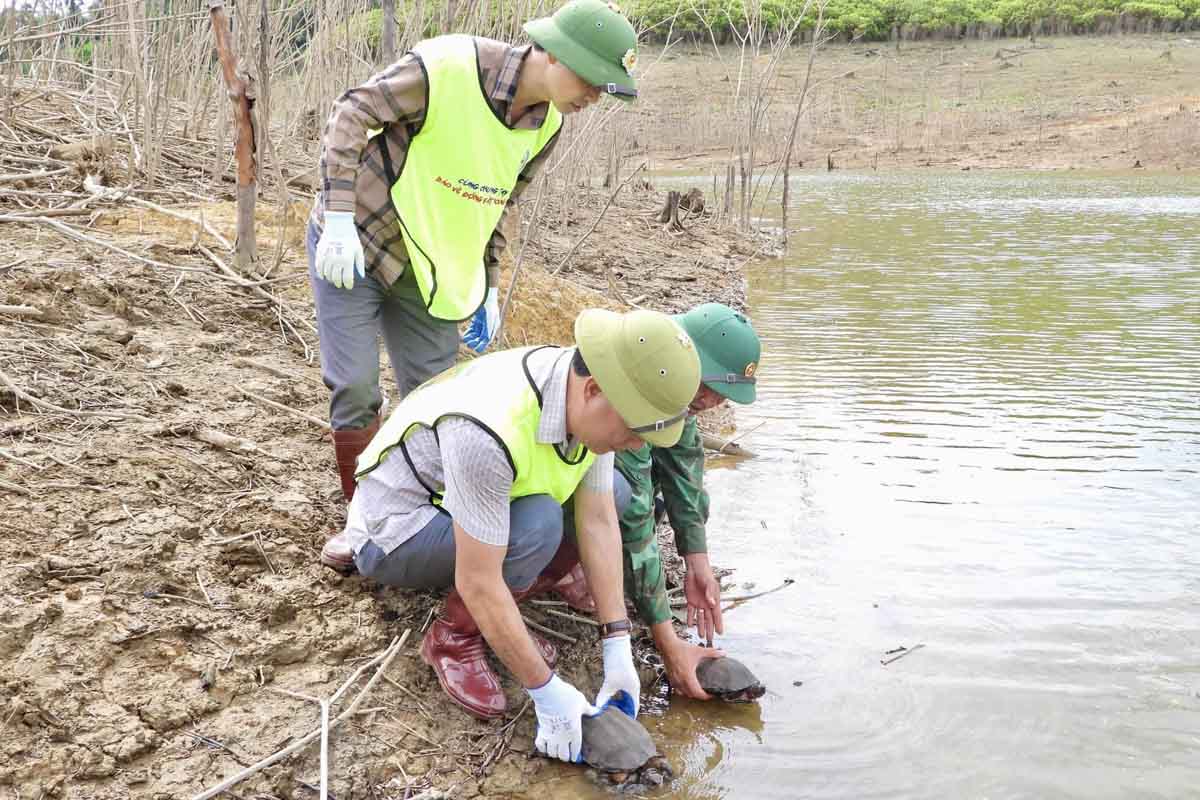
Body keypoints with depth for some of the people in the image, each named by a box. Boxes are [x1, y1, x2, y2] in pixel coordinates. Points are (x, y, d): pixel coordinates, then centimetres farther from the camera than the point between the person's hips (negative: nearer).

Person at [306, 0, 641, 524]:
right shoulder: (447, 67, -26)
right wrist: (339, 217, -27)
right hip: (353, 245, -6)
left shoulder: (546, 123, -4)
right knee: (355, 387, -7)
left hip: (431, 269, 6)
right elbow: (352, 115, -20)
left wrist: (489, 287, 10)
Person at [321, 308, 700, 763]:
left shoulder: (591, 401, -15)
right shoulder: (488, 430, -39)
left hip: (464, 506, 8)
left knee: (613, 492, -2)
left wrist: (618, 651, -11)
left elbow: (599, 522, -10)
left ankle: (500, 619, 4)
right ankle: (454, 636, -7)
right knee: (537, 525, -33)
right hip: (395, 534, -8)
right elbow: (477, 583, -34)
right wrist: (547, 691, -25)